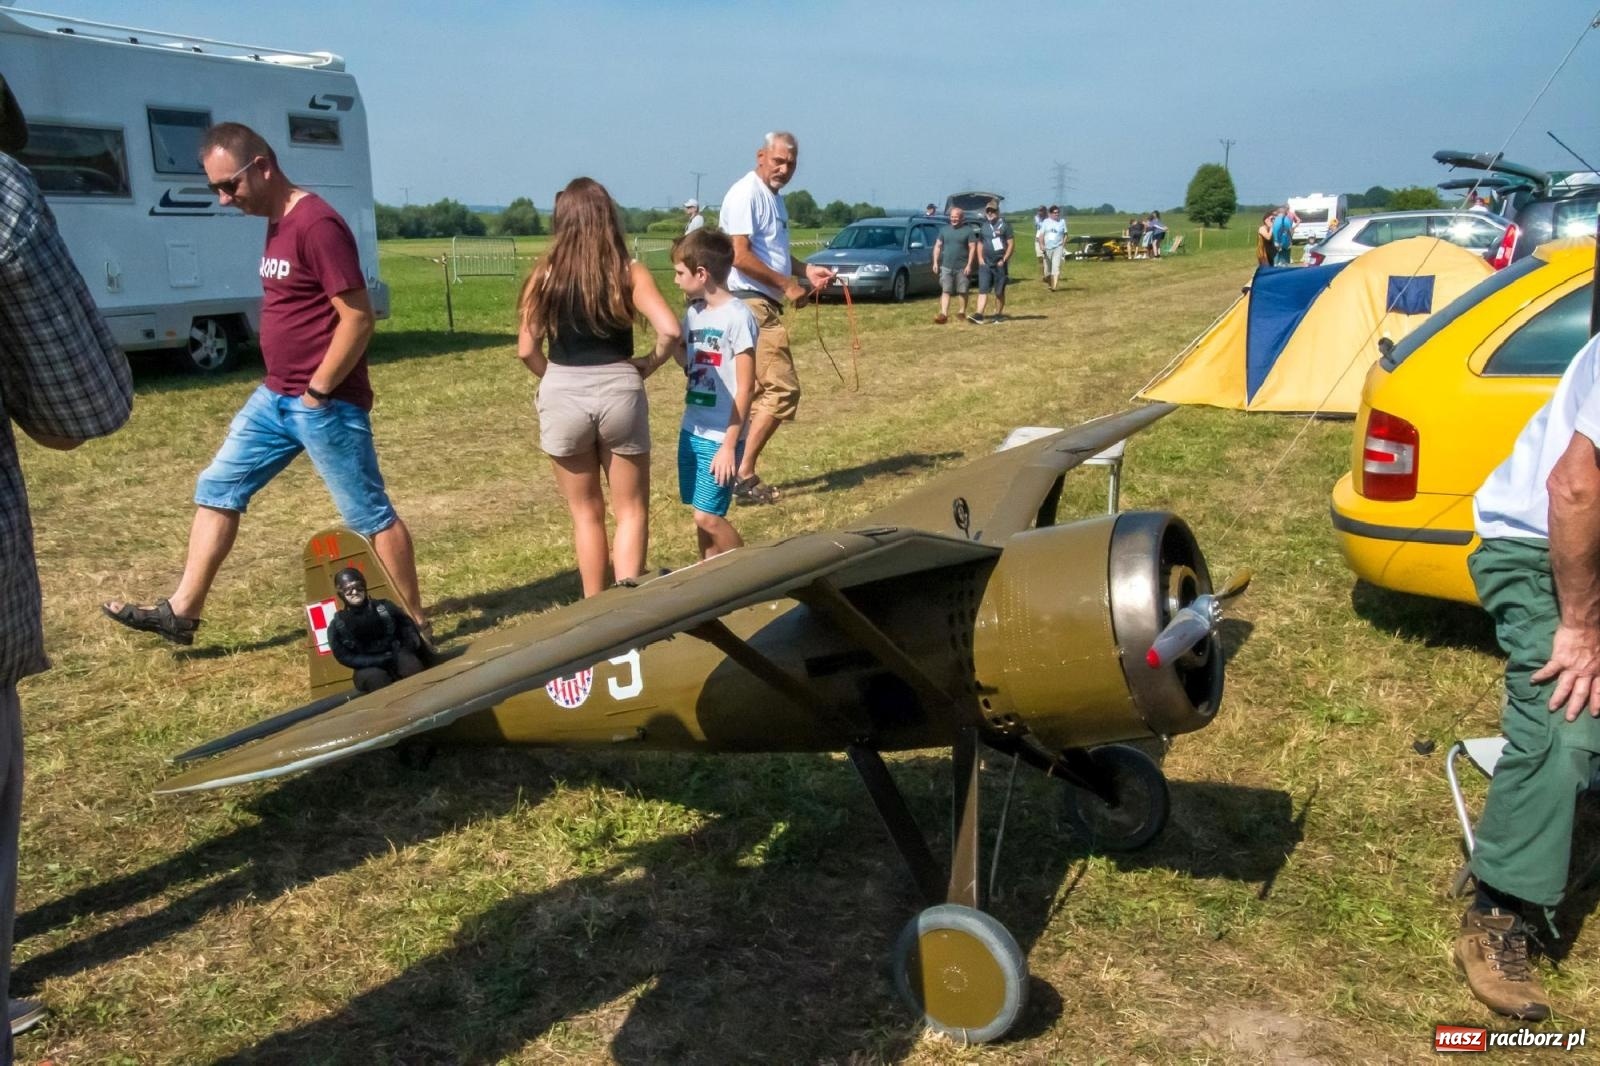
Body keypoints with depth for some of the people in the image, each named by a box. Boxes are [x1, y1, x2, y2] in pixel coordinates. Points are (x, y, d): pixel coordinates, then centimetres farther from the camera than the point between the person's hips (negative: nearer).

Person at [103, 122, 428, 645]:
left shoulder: (316, 224, -18)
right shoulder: (277, 222, 13)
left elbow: (358, 317, -22)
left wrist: (316, 392, -17)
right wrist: (286, 388, 16)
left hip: (326, 404, -10)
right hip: (273, 398, 10)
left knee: (370, 514, 0)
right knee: (218, 489, 12)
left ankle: (414, 622, 12)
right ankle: (181, 612, 20)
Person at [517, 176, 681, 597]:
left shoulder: (545, 275, -1)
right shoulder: (629, 272, -4)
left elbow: (527, 350, -3)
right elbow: (670, 330, -16)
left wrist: (557, 378, 14)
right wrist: (647, 366, 1)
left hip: (562, 396, 1)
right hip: (619, 392, -1)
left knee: (586, 512, 16)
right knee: (631, 511, 13)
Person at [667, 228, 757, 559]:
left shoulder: (737, 316, -14)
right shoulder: (694, 312, 8)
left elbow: (745, 387, -15)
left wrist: (730, 444, -17)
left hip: (720, 437, -7)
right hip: (692, 430, 7)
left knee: (708, 516, -7)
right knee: (701, 515, 12)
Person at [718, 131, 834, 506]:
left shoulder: (774, 197, 19)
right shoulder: (746, 194, -12)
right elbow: (740, 256, -20)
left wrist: (805, 270, 12)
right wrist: (788, 285, -15)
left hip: (764, 305, 11)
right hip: (751, 303, -11)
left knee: (757, 392, 12)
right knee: (782, 389, -12)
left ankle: (737, 470, 17)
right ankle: (744, 475, -8)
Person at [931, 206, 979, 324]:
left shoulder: (968, 230, 0)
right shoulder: (944, 229, 11)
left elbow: (972, 248, -3)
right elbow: (937, 246, 12)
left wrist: (969, 265, -11)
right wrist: (935, 262, 3)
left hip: (962, 267, -2)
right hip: (946, 266, 2)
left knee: (963, 291, 6)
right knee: (945, 291, -5)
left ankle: (963, 312, 21)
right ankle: (944, 314, -11)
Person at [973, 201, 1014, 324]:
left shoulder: (1005, 225, -3)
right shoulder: (984, 226, 12)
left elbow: (1011, 245, -5)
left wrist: (1004, 260, -12)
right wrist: (980, 258, 7)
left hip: (999, 263, -4)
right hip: (985, 263, 4)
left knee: (999, 291, 5)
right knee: (983, 290, -6)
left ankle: (998, 314, 14)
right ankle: (979, 315, -14)